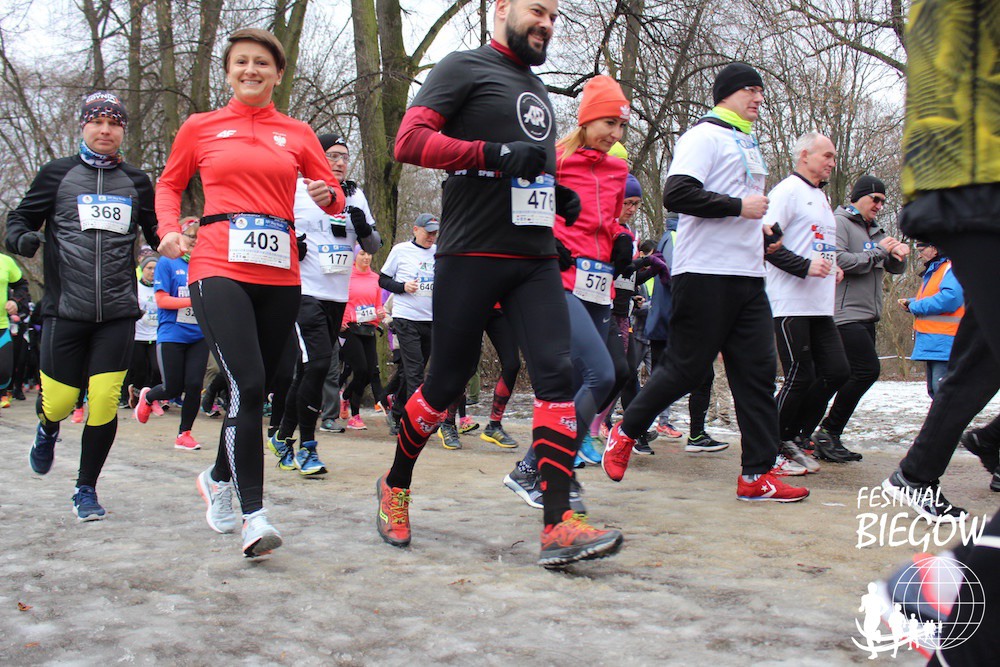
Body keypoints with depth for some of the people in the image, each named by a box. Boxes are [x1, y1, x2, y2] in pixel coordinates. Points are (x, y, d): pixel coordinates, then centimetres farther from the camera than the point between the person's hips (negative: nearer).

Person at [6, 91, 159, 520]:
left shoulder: (136, 182, 12)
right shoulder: (57, 174, 7)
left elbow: (157, 235, 20)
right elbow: (21, 218, 8)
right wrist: (21, 238, -13)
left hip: (118, 313, 1)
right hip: (66, 309, -1)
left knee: (105, 403, -3)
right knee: (59, 401, 2)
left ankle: (86, 489, 16)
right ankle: (47, 430, 41)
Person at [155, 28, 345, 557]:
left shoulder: (297, 135, 14)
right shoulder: (200, 128, 11)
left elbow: (334, 195, 18)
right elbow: (169, 184, 21)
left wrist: (328, 197, -6)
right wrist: (169, 229, 2)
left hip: (279, 275, 3)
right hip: (220, 269, -3)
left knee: (256, 389, 10)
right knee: (248, 385, -18)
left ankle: (218, 478, 35)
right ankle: (253, 513, -14)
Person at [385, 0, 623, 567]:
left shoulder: (538, 90, 23)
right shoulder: (466, 68, 0)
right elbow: (410, 140, -12)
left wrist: (559, 196, 13)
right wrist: (494, 153, -23)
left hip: (536, 258, 6)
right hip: (471, 257, -6)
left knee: (557, 374, -10)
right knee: (447, 383, 2)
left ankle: (559, 527, -12)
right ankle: (396, 487, 27)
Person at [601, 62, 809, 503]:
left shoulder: (748, 145, 25)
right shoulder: (704, 136, -5)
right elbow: (677, 194, -19)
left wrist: (761, 233, 15)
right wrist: (739, 206, -18)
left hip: (747, 276, 9)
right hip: (705, 273, -9)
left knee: (757, 371, 2)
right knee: (686, 368, -4)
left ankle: (757, 475, 3)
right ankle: (625, 432, 16)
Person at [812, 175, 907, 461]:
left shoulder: (874, 231, 24)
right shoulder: (840, 223, -3)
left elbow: (896, 268, 23)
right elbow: (839, 260, -19)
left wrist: (899, 253, 0)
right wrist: (879, 252, -11)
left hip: (867, 317, 9)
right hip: (846, 314, -9)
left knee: (860, 375, 5)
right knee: (867, 370, -17)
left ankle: (830, 438, 9)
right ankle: (827, 432, -9)